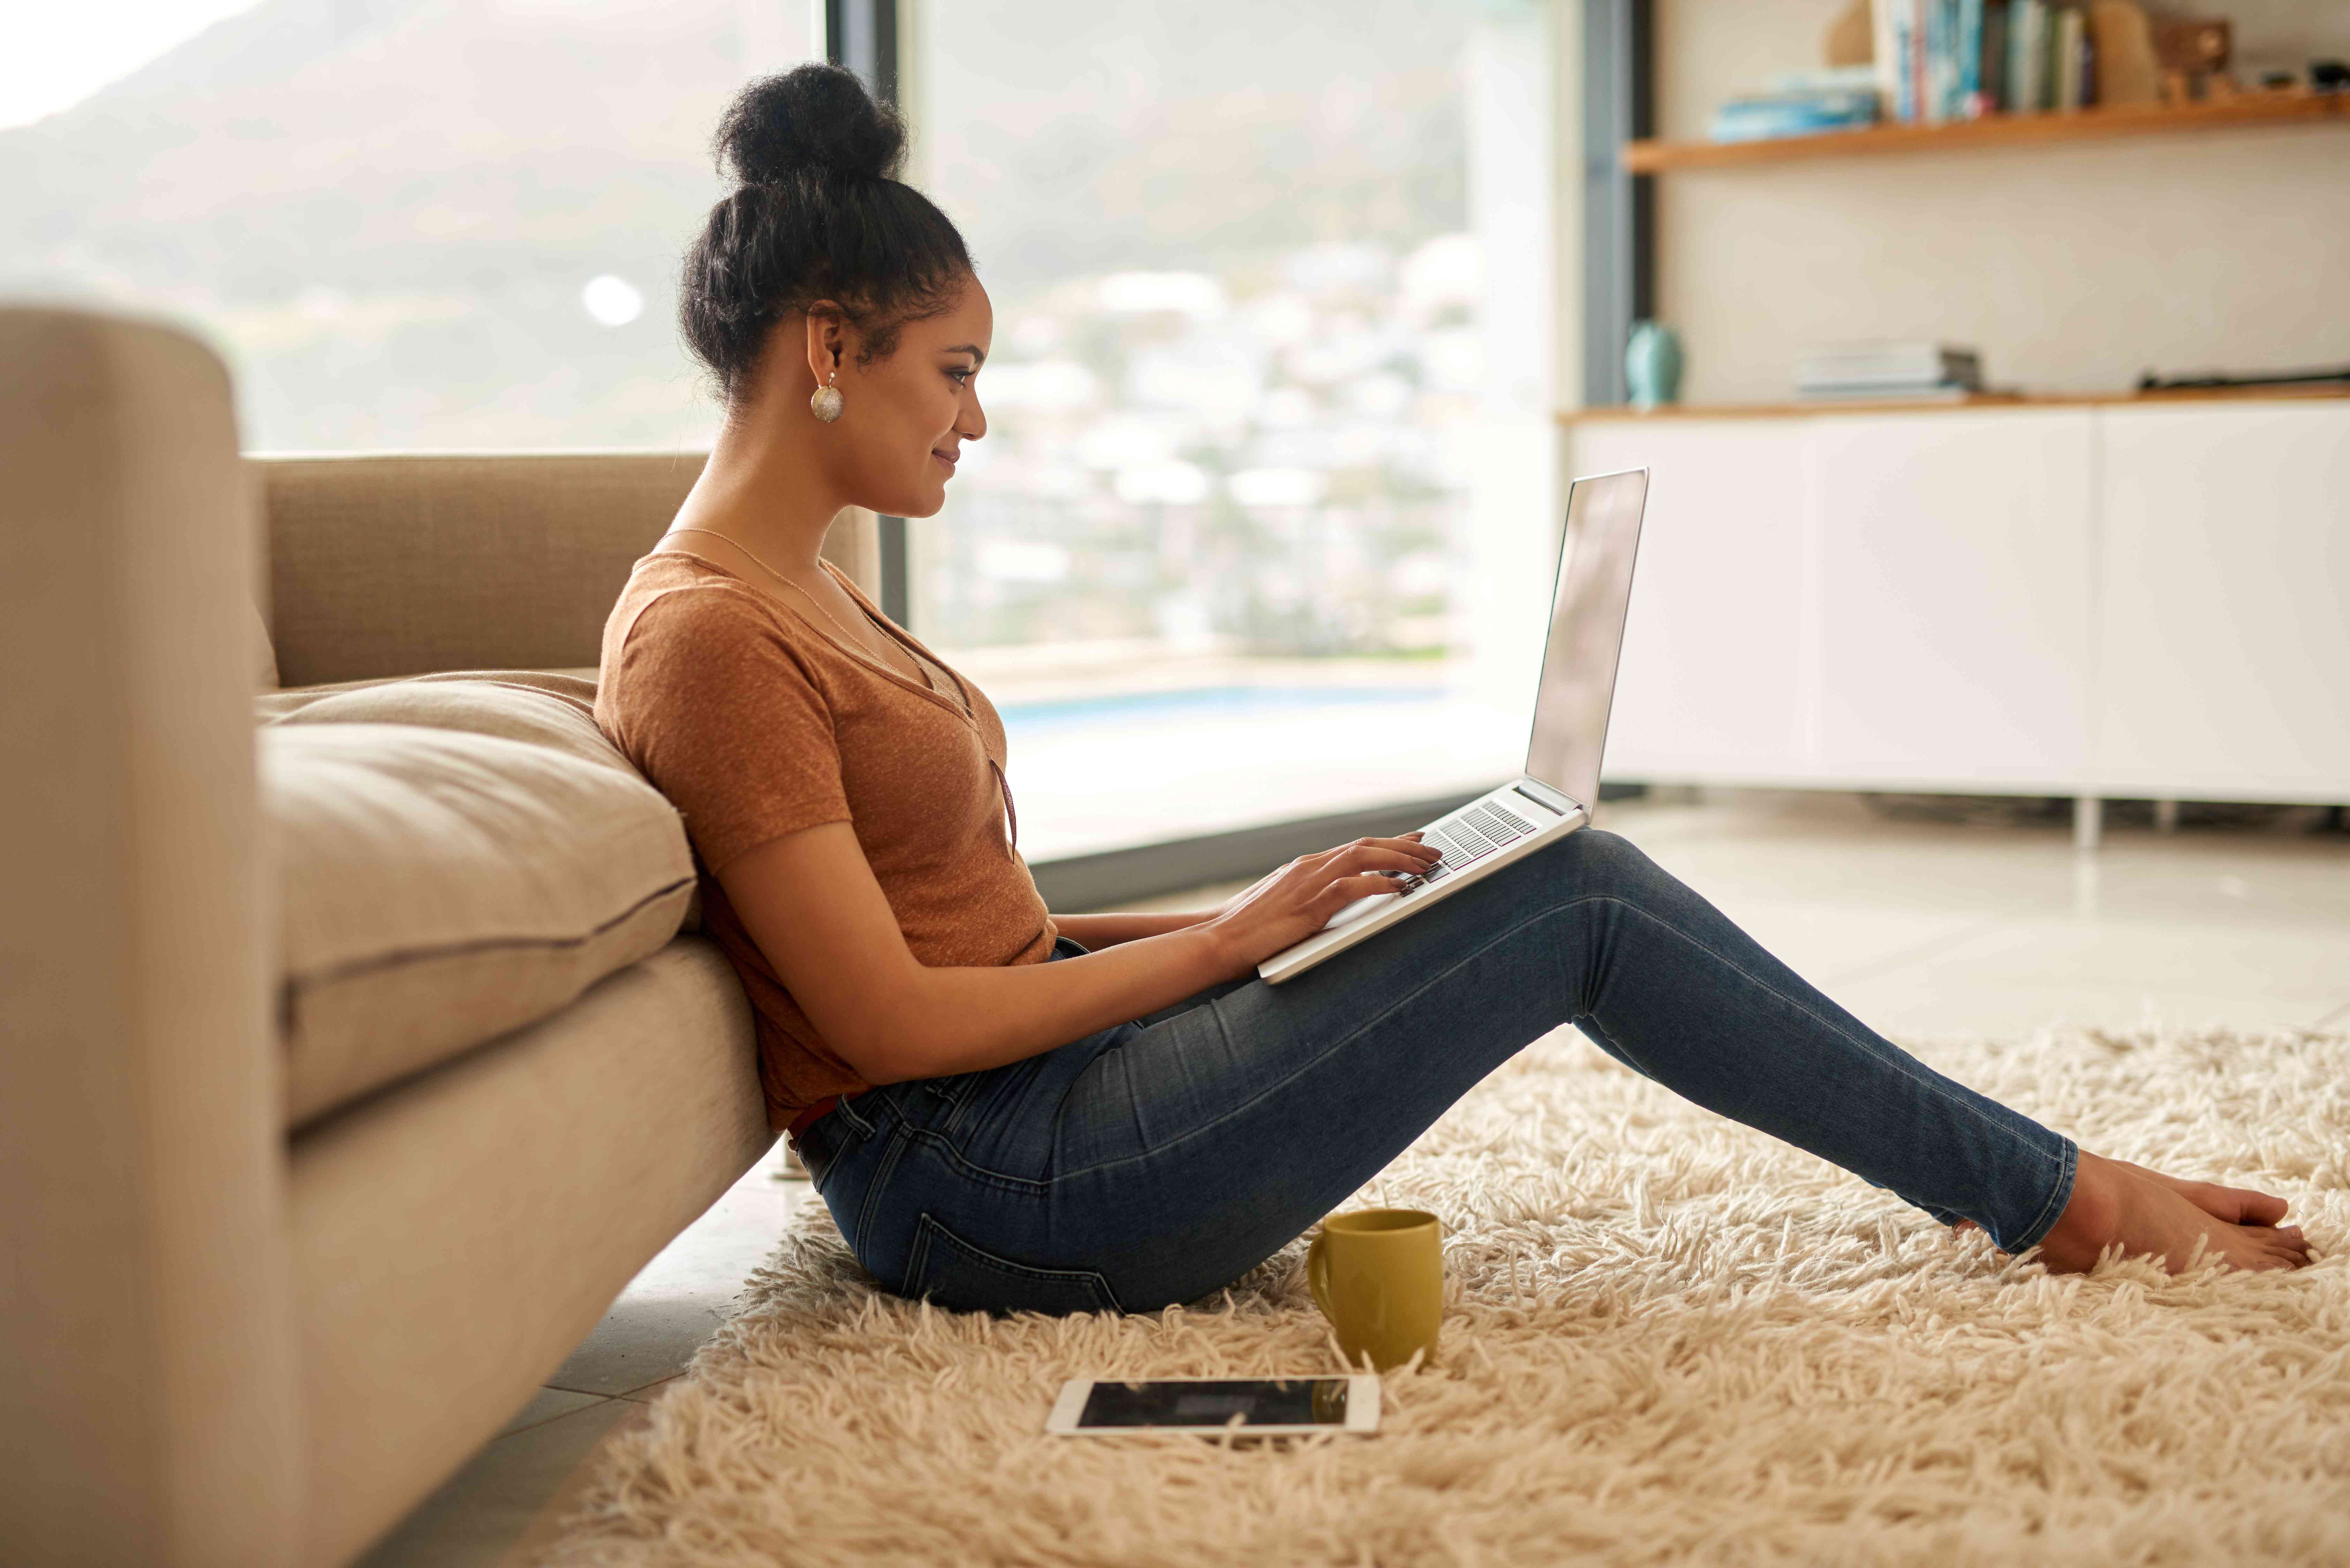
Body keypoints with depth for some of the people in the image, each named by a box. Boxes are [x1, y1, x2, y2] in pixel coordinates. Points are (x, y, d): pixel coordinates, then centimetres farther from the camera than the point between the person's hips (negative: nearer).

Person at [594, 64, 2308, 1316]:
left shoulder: (797, 590, 14)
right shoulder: (706, 637, -17)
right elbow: (891, 1020, -20)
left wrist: (1237, 923, 6)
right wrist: (1224, 941, -10)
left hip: (1045, 1075, 9)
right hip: (981, 1182, -9)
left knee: (1564, 872, 2)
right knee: (1578, 903, -9)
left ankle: (2012, 1168, 10)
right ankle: (2056, 1197, 6)